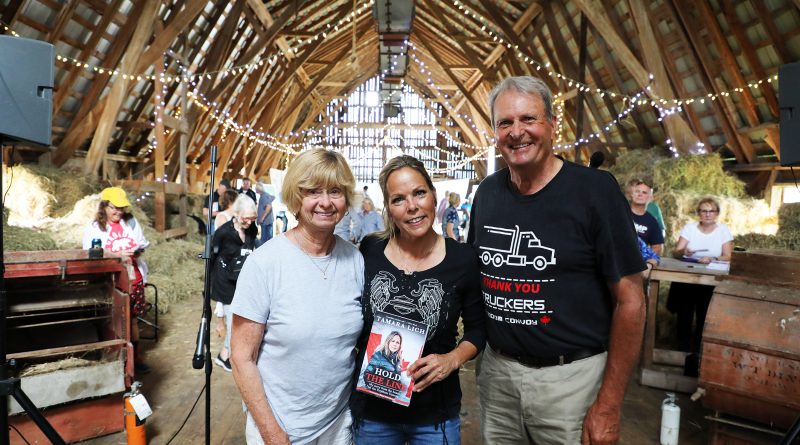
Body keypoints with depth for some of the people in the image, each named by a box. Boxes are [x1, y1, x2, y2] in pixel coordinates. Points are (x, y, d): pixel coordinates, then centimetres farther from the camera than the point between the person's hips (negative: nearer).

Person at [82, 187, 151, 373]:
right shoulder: (93, 228, -4)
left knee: (132, 318, 12)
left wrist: (138, 251, -8)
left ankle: (135, 356, 22)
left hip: (134, 279, 3)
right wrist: (117, 255, -21)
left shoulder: (131, 222, 8)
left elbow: (142, 243, 15)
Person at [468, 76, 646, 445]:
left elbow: (630, 301, -11)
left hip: (571, 377, -4)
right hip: (496, 371, 5)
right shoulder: (487, 193, 2)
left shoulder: (595, 190, -12)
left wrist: (609, 404, -12)